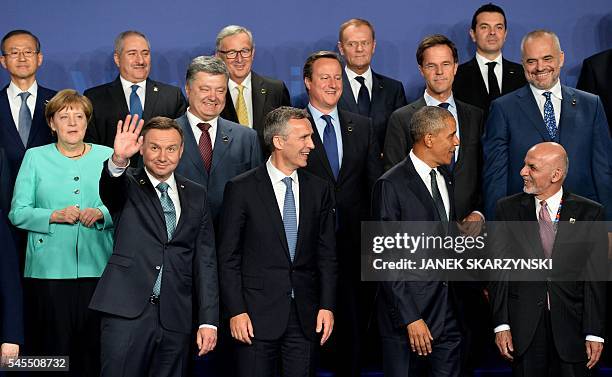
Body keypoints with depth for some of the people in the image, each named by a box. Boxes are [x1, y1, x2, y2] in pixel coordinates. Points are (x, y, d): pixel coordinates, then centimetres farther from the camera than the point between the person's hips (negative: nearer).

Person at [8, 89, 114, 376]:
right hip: (49, 269, -1)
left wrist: (101, 213, -12)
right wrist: (55, 216, -13)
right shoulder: (35, 158, 8)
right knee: (52, 345, -1)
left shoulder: (107, 156, 11)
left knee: (94, 347, -1)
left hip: (97, 269, 1)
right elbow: (17, 213, 2)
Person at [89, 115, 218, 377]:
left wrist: (208, 321, 4)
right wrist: (119, 160, -42)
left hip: (175, 319, 3)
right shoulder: (128, 186, 6)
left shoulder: (196, 195, 13)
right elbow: (109, 188, -20)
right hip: (127, 314, -3)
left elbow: (205, 260, 11)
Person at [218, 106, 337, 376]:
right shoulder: (241, 189, -3)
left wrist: (327, 306, 1)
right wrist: (236, 312, -9)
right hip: (257, 314, -3)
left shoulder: (319, 190, 8)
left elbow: (327, 255, 10)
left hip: (306, 317, 3)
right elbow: (228, 257, -3)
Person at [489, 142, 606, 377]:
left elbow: (595, 278, -2)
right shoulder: (507, 209, 4)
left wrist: (595, 333, -6)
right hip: (524, 327, 1)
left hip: (572, 328, -1)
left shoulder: (589, 213, 0)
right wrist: (501, 325, -4)